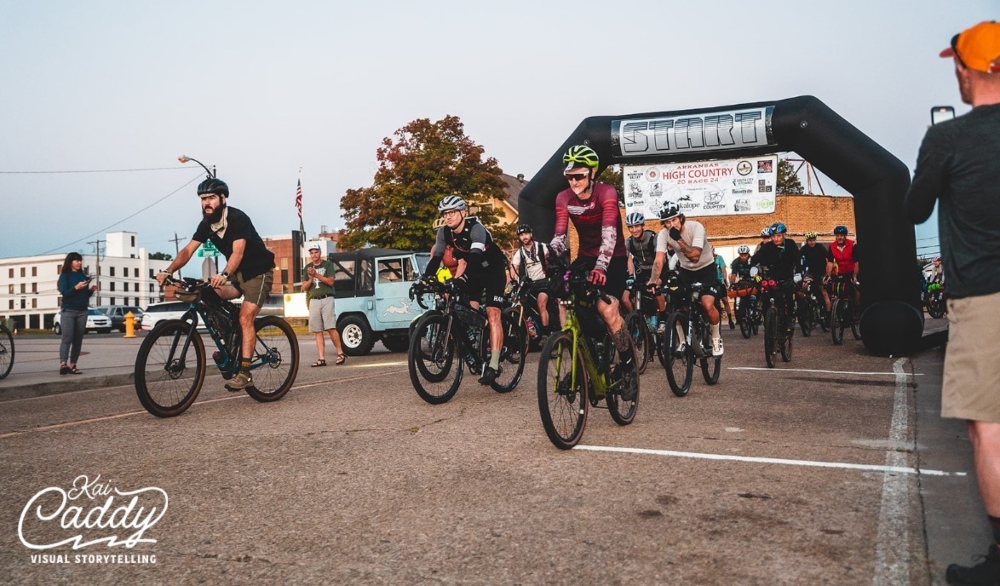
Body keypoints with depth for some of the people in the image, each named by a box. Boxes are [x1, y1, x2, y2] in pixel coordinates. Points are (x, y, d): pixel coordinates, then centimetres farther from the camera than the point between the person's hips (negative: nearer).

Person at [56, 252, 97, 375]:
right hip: (68, 311, -5)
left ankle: (72, 366, 2)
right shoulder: (65, 276, 2)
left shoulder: (83, 276, 15)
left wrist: (91, 290, -2)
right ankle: (63, 364, -23)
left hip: (82, 311, 5)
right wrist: (76, 287, -23)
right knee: (67, 338, -15)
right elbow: (64, 293, -9)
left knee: (78, 340, 1)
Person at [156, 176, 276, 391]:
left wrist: (224, 275, -54)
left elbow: (238, 252, -37)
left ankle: (245, 373, -18)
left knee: (245, 318, -19)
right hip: (238, 273, 7)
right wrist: (168, 271, -24)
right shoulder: (207, 224, -2)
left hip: (258, 272, -7)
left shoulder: (238, 219, -23)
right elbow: (188, 250, -9)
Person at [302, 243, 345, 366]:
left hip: (327, 299, -4)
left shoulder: (328, 264, 5)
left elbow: (330, 281, -7)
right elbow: (304, 287, 10)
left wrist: (316, 274, -14)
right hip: (314, 300, 4)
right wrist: (311, 279, -8)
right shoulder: (307, 268, 16)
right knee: (318, 331, -1)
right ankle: (322, 358, -2)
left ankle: (340, 353, -4)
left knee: (331, 328, -13)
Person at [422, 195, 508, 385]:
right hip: (474, 272, 6)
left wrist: (462, 277, -58)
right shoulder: (444, 232, -11)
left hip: (494, 270, -6)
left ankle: (493, 365, -19)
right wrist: (426, 278, -30)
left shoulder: (476, 228, -29)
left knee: (492, 314, -16)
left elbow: (475, 257, -43)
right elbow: (436, 257, -14)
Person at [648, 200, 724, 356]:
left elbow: (695, 256, -34)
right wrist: (654, 280, -42)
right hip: (685, 269, 4)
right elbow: (659, 259, -25)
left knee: (708, 305, -23)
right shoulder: (663, 234, -16)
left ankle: (716, 337, 4)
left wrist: (679, 239, -40)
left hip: (706, 268, -4)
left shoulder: (696, 227, -26)